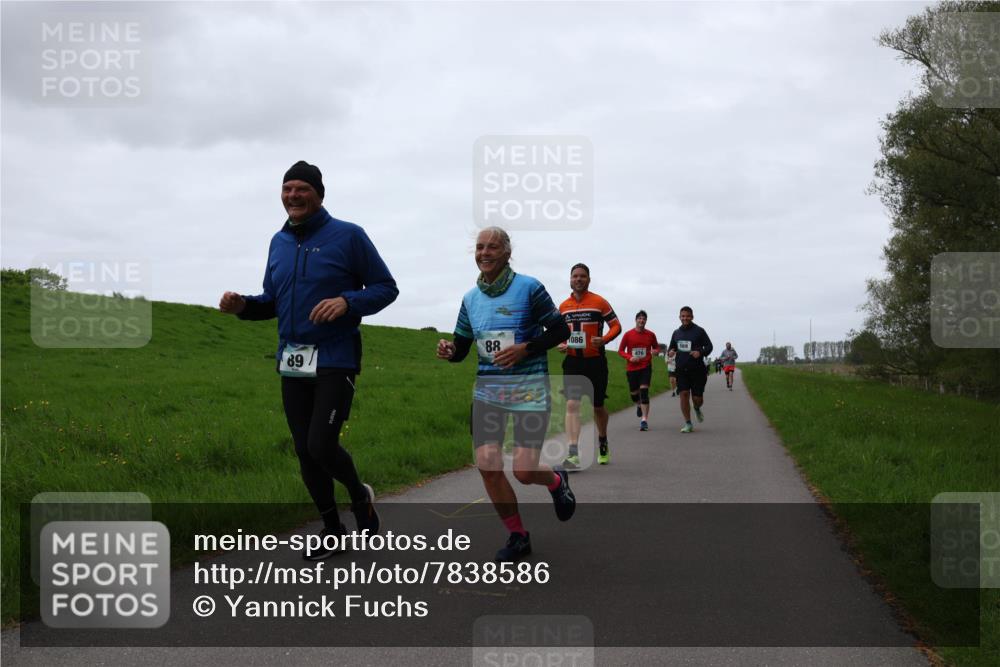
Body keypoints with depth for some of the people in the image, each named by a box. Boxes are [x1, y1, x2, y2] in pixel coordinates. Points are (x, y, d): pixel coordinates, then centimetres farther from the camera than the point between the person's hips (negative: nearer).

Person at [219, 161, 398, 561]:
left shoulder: (348, 236, -6)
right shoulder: (279, 242, 11)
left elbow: (386, 287, -3)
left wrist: (347, 301, -21)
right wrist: (243, 305, -2)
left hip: (335, 360, -6)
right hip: (292, 362, 6)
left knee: (322, 446, -14)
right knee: (304, 451, 8)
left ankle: (360, 495, 17)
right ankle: (331, 530, 25)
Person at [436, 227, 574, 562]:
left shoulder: (529, 288, -7)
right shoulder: (470, 298, 8)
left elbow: (560, 331, -4)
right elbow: (461, 348, 14)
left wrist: (524, 349, -18)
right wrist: (448, 351, -10)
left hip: (529, 387, -4)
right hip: (487, 388, 5)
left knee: (524, 471, -10)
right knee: (487, 466, -7)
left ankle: (557, 481, 29)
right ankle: (517, 536, 14)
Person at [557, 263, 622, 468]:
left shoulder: (599, 302, -3)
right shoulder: (563, 306, 7)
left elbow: (616, 325, -1)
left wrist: (604, 339, -20)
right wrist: (560, 344, -2)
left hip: (595, 361, -2)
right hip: (572, 361, 2)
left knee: (598, 406, 11)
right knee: (572, 405, -13)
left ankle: (603, 443, 38)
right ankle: (573, 455, -18)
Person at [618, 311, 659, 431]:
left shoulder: (650, 335, 3)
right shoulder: (628, 334, 0)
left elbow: (656, 347, 17)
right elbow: (621, 350, 4)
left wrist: (655, 351, -7)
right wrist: (629, 357, -14)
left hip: (646, 367, -1)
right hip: (631, 368, 1)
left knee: (644, 391, -15)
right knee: (634, 393, 9)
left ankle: (644, 420, -17)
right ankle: (639, 406, 47)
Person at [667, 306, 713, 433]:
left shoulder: (699, 331, -1)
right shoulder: (676, 333, 12)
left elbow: (709, 346, -1)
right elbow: (671, 347, 23)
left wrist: (701, 352, -22)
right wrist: (670, 351, -2)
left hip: (697, 370, -3)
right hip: (681, 370, 3)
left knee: (697, 398, -1)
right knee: (684, 394, -10)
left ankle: (697, 409, 37)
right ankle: (688, 424, -2)